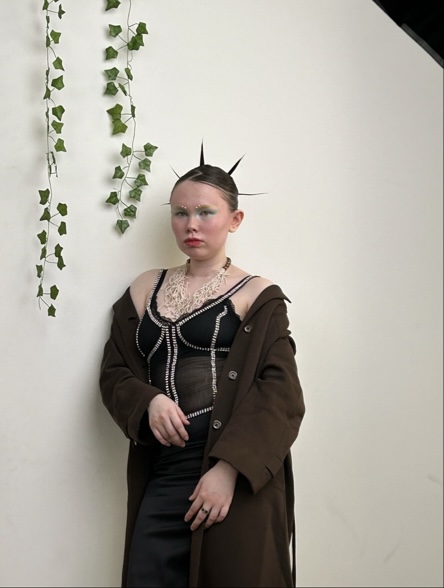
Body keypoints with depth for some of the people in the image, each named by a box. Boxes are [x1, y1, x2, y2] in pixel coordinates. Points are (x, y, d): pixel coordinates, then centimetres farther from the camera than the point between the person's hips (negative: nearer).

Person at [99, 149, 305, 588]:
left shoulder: (257, 296, 1)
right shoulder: (145, 289, 14)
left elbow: (281, 392, -8)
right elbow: (115, 373, 12)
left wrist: (229, 468, -20)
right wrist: (149, 401, -11)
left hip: (239, 476, -3)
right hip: (161, 472, 3)